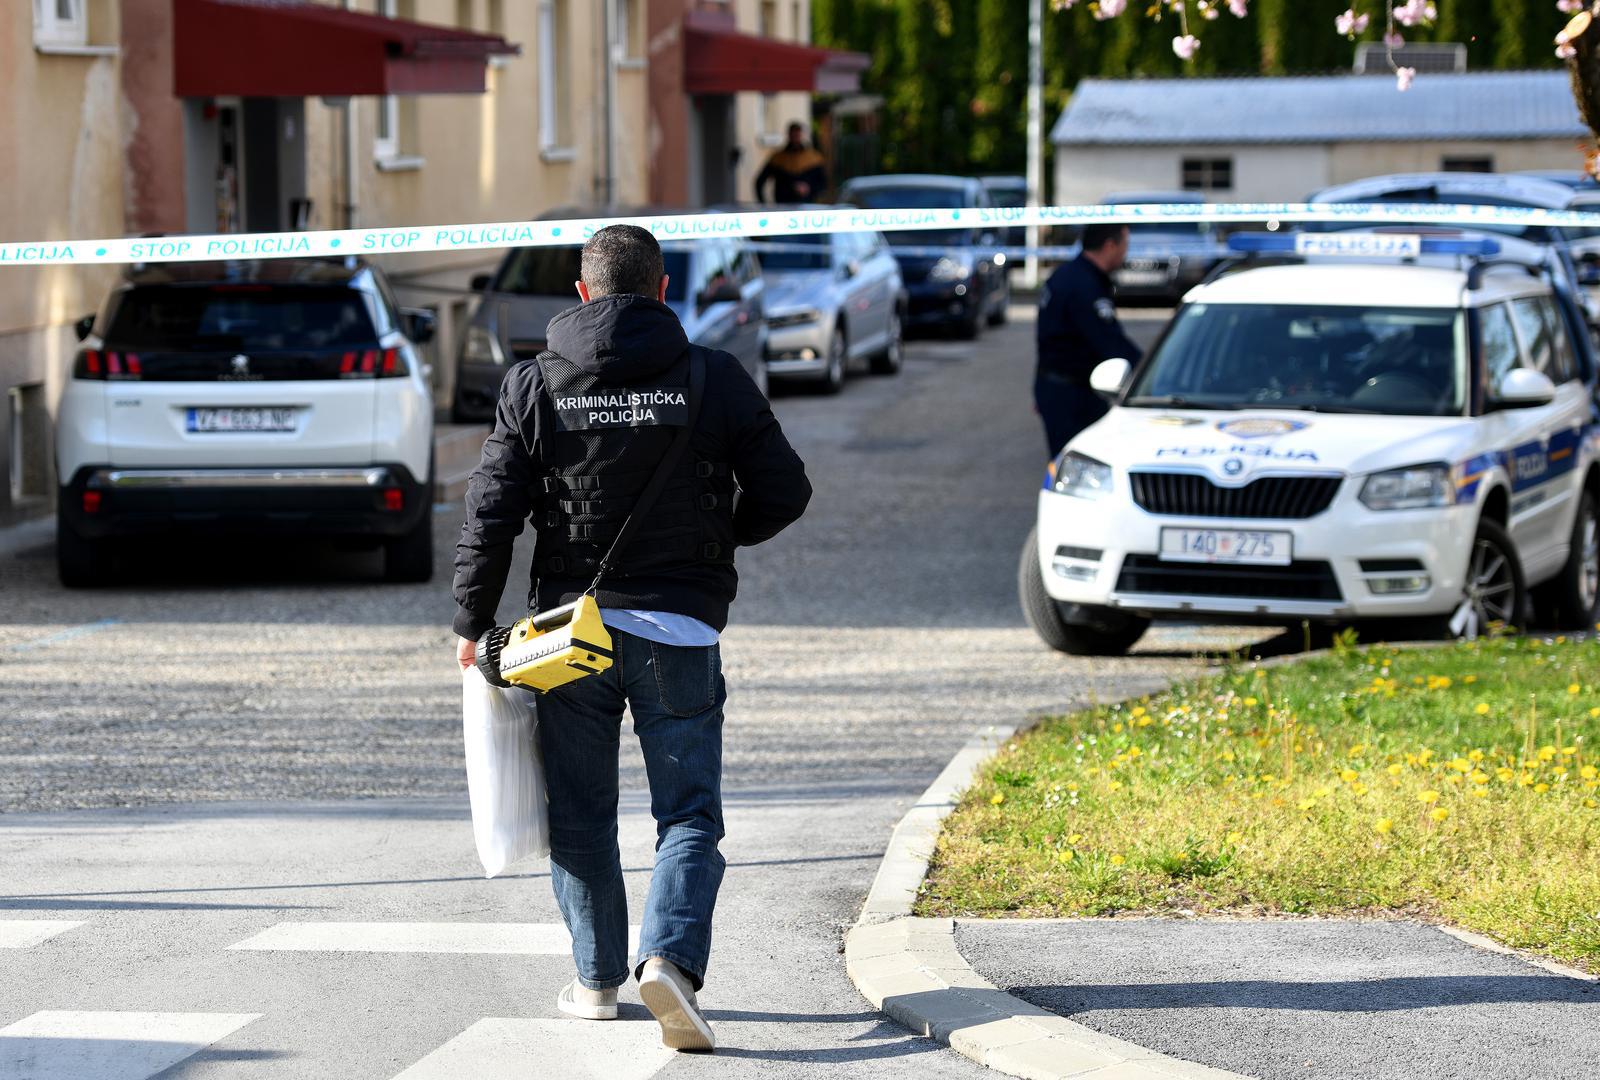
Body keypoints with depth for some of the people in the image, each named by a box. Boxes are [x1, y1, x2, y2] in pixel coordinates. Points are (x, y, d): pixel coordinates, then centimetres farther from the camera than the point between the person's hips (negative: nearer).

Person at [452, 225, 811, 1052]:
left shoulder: (535, 385, -1)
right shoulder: (715, 379, -2)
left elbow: (491, 513, -3)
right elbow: (784, 493, 2)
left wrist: (472, 624, 7)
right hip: (680, 630, -1)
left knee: (580, 818, 14)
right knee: (689, 814, 2)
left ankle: (598, 978, 20)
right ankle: (670, 955, -20)